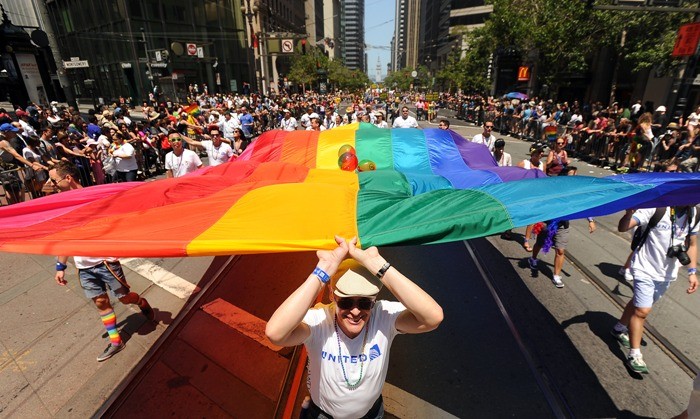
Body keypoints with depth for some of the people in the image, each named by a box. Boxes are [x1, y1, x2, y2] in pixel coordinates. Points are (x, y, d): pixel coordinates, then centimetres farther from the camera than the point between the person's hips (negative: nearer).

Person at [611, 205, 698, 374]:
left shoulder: (694, 214, -1)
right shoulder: (656, 207, -21)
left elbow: (691, 244, 11)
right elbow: (622, 227, -30)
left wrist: (692, 272, 5)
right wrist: (629, 213, -52)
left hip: (667, 273, 6)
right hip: (646, 269, -6)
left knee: (638, 303, 21)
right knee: (642, 310, -8)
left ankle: (619, 329, 43)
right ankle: (634, 355, 5)